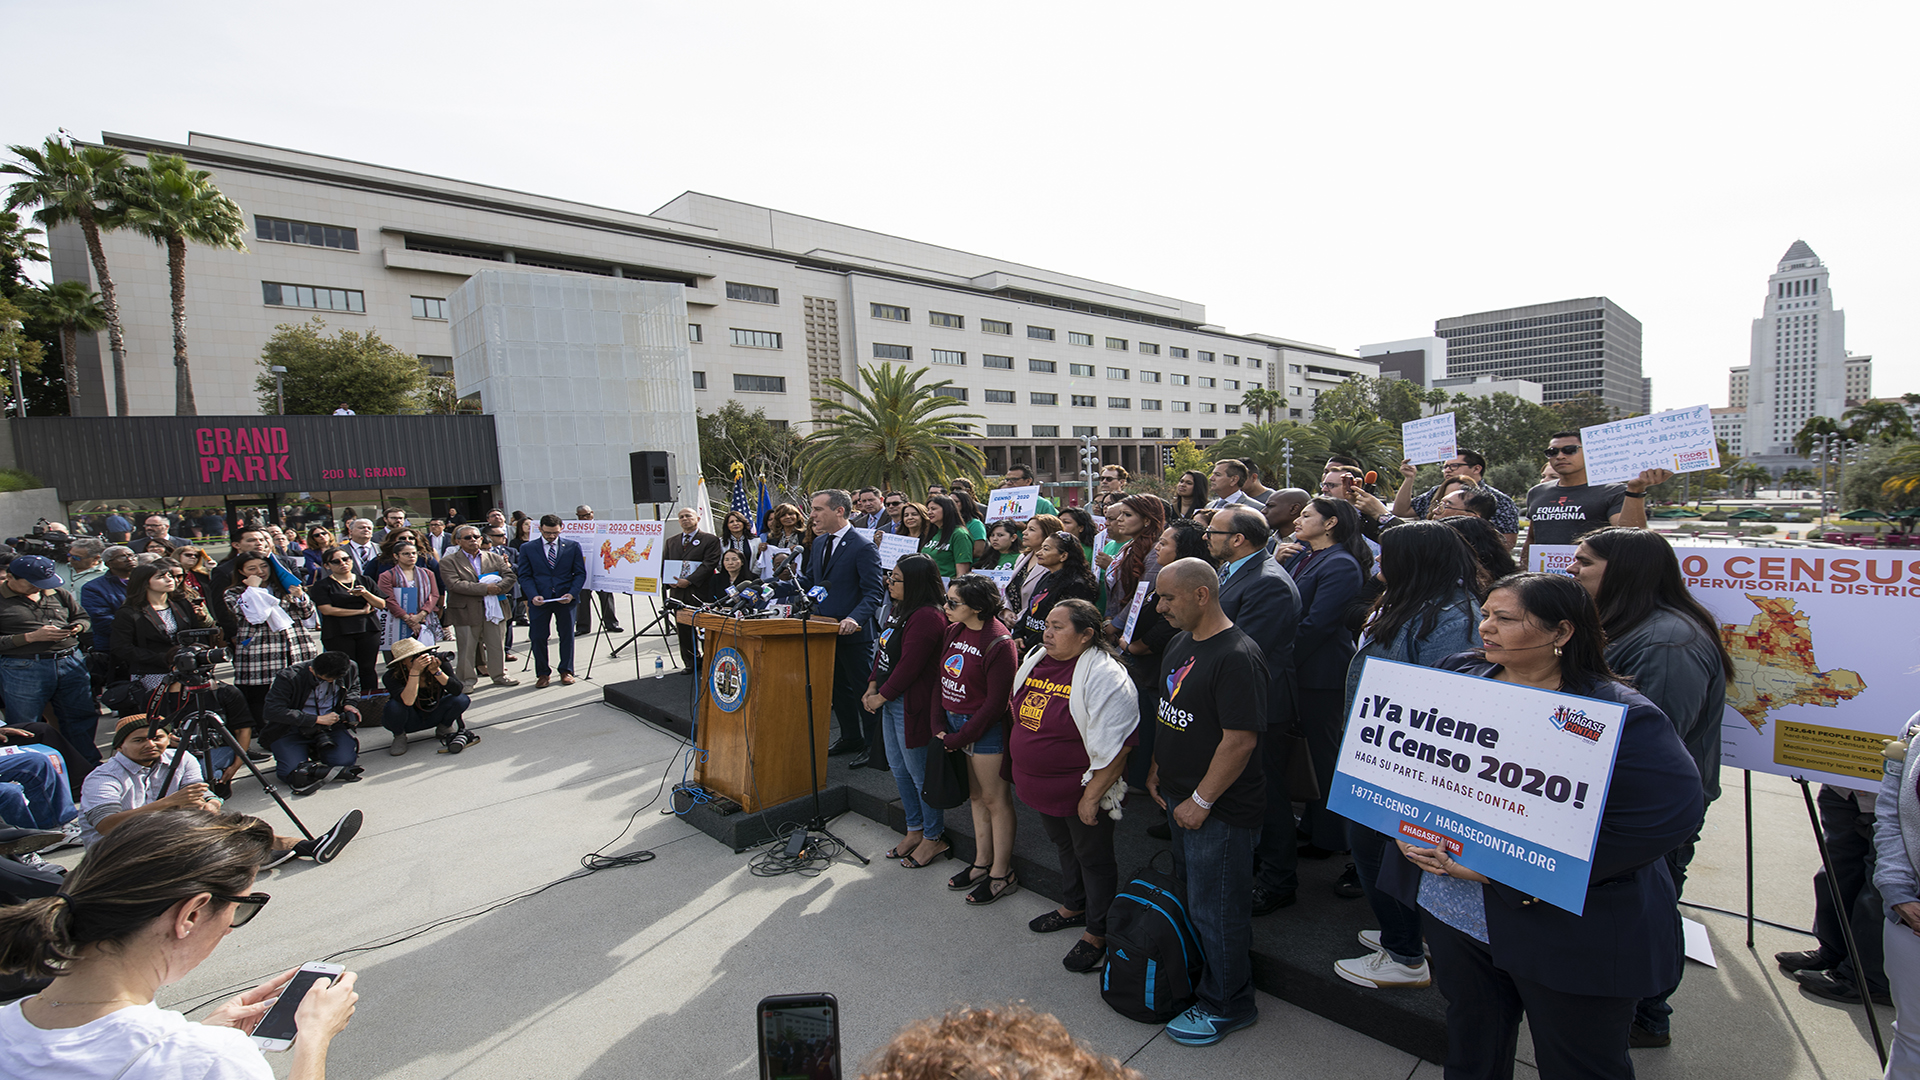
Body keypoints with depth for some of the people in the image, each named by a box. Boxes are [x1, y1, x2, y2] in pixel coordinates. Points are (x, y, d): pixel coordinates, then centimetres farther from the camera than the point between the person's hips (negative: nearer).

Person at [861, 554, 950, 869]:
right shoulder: (898, 609, 9)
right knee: (899, 768, 20)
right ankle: (915, 830, 36)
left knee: (919, 773, 3)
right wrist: (873, 685, 3)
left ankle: (934, 839, 21)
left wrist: (883, 696, -14)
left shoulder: (926, 617, -23)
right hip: (891, 702, 10)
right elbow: (883, 648, 14)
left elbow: (909, 665, -24)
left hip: (912, 706, -10)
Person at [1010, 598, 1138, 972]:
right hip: (1042, 786, 8)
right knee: (1063, 846, 26)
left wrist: (1091, 797, -23)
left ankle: (1096, 933, 32)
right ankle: (1073, 907, 49)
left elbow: (1114, 748, -26)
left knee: (1093, 858, 12)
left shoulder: (1104, 677, -25)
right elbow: (1021, 715, 14)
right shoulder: (1037, 661, 0)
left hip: (1081, 791, -8)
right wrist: (1019, 766, 16)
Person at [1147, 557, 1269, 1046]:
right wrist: (1157, 769, 14)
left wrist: (1201, 801, -20)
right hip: (1180, 796, 9)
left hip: (1220, 809, -9)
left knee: (1215, 908, 7)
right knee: (1190, 892, 23)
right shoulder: (1181, 643, 5)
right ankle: (1198, 976, 43)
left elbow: (1240, 740, -26)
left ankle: (1227, 1005, 27)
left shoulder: (1237, 657, -24)